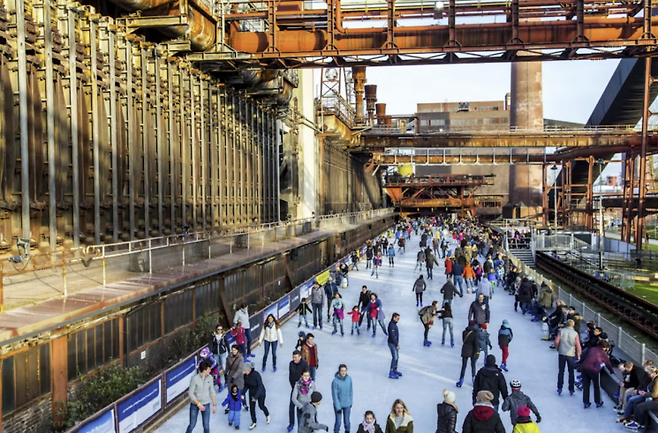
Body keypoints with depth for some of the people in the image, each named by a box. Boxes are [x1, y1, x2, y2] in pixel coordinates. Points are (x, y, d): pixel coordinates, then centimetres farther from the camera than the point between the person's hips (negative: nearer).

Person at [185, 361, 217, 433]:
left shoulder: (210, 377, -8)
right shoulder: (195, 378, -21)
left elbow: (211, 391, 2)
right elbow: (190, 393, -16)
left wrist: (214, 405, 3)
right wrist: (199, 404, -21)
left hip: (206, 404, 3)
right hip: (195, 404, -3)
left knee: (206, 426, 3)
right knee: (192, 425, 8)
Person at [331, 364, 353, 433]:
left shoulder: (349, 379, -8)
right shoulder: (335, 381, -20)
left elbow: (351, 391, 4)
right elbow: (334, 395, -15)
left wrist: (350, 402, 7)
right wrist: (338, 407, -13)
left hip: (347, 405, 3)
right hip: (338, 404, -3)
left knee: (347, 421, 11)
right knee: (338, 421, 4)